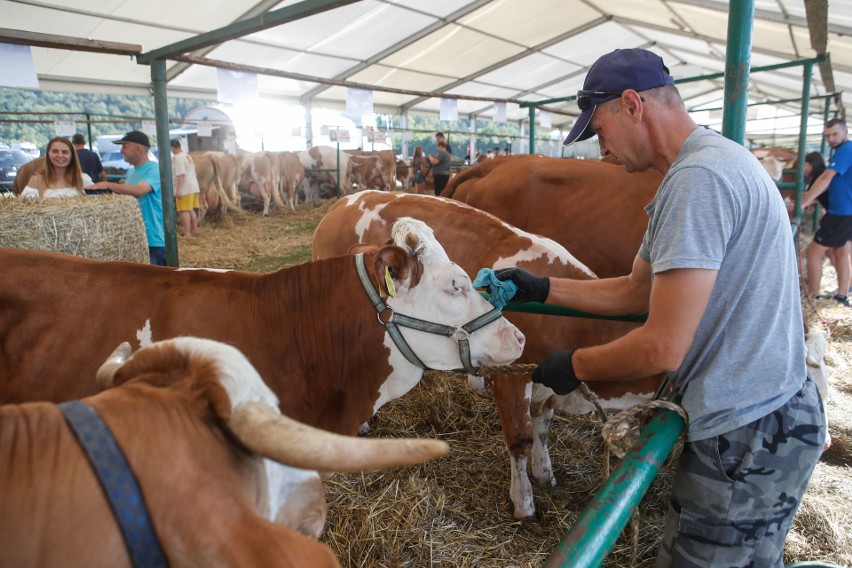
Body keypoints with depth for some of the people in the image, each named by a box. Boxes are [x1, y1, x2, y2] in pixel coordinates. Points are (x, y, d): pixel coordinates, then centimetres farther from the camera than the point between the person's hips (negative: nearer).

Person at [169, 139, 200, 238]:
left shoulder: (178, 158, -12)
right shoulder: (188, 156, 17)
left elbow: (181, 175, -20)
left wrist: (178, 189, -22)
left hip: (185, 189, -9)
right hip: (193, 187, 10)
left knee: (184, 211, -8)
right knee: (191, 210, 16)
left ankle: (187, 233, -10)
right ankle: (194, 231, 22)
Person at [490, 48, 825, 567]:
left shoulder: (698, 178, -23)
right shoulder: (716, 161, 11)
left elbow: (661, 349, -25)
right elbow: (637, 292, 15)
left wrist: (574, 366, -9)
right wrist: (542, 288, 13)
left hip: (747, 437, -10)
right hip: (768, 413, 10)